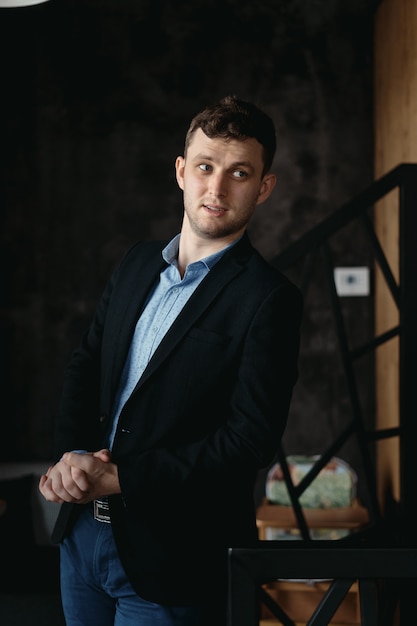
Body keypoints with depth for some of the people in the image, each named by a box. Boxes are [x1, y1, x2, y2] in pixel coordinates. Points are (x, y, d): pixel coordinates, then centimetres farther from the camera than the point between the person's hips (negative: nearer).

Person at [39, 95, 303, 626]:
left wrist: (118, 477, -18)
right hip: (82, 532, 6)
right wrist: (73, 454, -7)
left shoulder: (269, 298, -14)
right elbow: (84, 363, 12)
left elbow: (249, 442, -20)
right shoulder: (137, 263, 8)